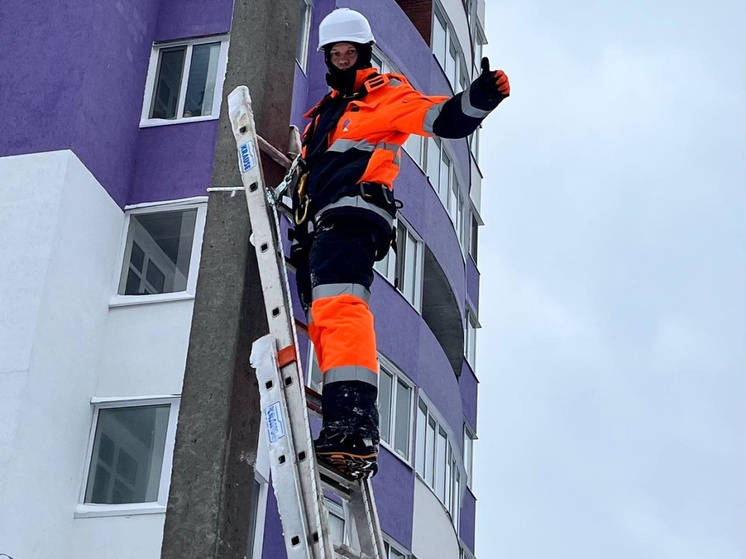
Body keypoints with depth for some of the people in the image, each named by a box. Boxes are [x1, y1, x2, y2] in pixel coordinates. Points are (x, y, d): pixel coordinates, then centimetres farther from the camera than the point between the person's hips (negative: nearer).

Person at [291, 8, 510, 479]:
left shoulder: (387, 95, 11)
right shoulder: (326, 113, 35)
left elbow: (444, 119, -4)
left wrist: (480, 97, -21)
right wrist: (288, 191, 24)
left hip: (353, 211, -9)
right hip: (320, 227, 9)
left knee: (338, 306, -29)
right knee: (325, 323, 0)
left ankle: (354, 428, -43)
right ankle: (349, 436, -3)